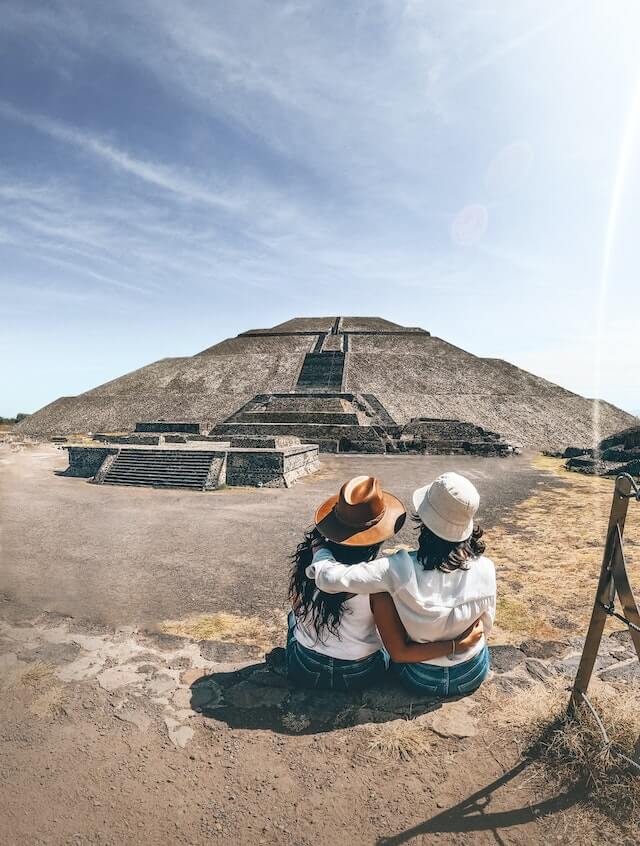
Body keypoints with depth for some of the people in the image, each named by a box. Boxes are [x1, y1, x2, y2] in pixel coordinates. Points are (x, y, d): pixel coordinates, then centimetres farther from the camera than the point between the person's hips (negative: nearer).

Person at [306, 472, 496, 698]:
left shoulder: (401, 569, -31)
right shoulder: (485, 568, -22)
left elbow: (330, 577, -30)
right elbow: (486, 626, -6)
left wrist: (320, 550, -7)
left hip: (420, 678, -2)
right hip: (475, 675, 3)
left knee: (381, 589, 8)